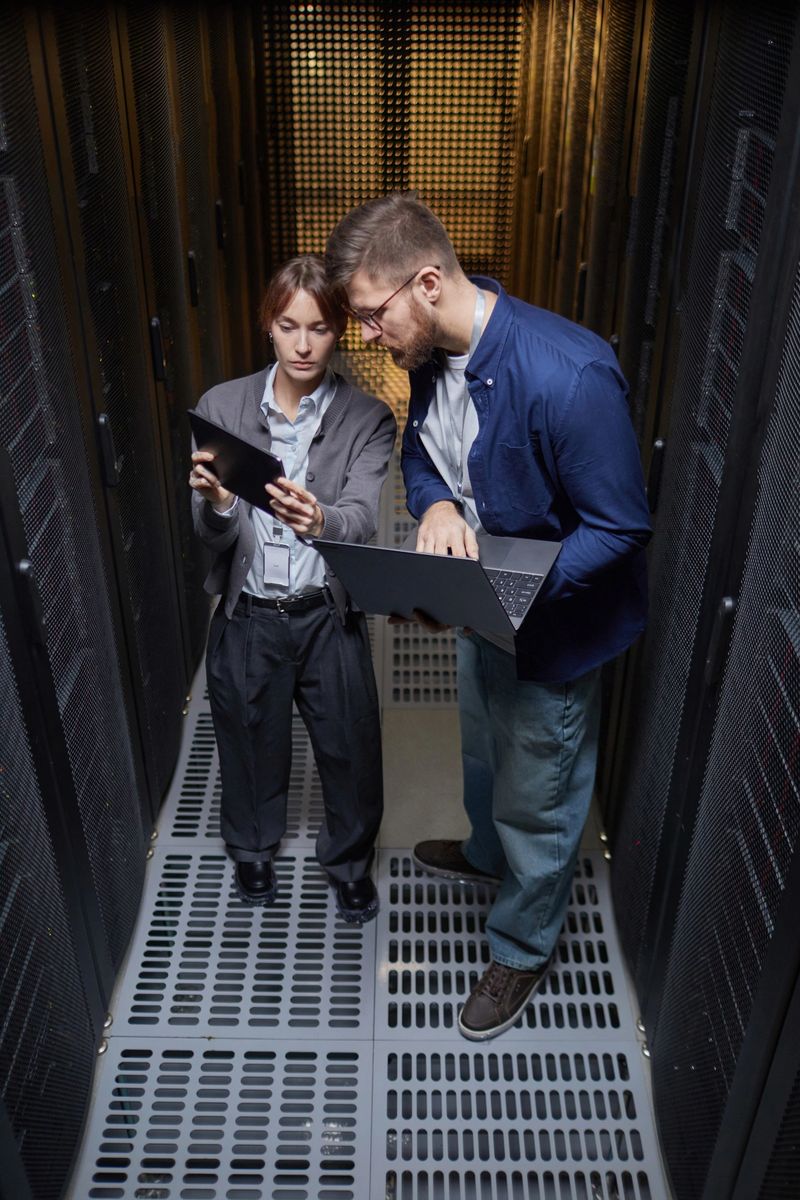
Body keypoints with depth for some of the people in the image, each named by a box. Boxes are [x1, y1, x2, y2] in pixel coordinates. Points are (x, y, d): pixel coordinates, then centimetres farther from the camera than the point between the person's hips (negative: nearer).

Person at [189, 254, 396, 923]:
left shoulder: (367, 419, -8)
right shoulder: (221, 408, -7)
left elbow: (361, 520, -23)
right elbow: (212, 537, -11)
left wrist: (319, 519, -46)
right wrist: (218, 503, -35)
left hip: (329, 616, 0)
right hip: (247, 616, 1)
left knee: (351, 749, 13)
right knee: (252, 744, 20)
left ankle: (349, 861, 44)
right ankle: (253, 848, 51)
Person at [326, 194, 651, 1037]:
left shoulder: (568, 375, -35)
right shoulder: (433, 356, -9)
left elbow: (621, 526, -26)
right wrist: (436, 505, -17)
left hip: (556, 622, -7)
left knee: (535, 796, 13)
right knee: (483, 752, 31)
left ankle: (522, 950, 39)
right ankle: (486, 853, 62)